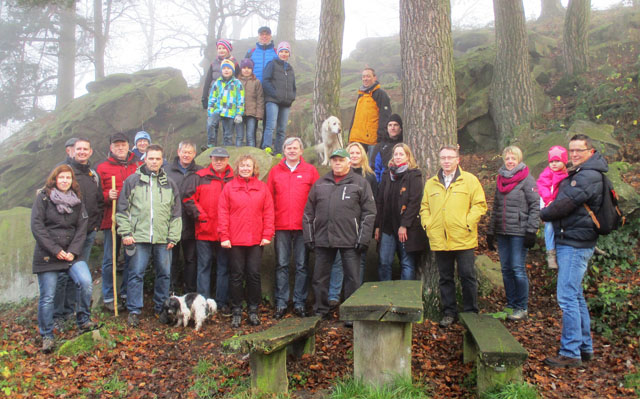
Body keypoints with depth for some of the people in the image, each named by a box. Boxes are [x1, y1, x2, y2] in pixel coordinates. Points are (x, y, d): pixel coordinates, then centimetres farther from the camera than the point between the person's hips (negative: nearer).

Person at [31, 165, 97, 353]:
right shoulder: (43, 197, -1)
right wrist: (55, 250, -13)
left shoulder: (77, 201, 9)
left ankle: (83, 321, -1)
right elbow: (36, 227, -8)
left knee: (86, 282, -20)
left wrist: (73, 251, -9)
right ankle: (47, 336, 18)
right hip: (46, 256, -2)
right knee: (47, 297, 1)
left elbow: (81, 229, 4)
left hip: (71, 254, 2)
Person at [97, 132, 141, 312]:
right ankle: (108, 297, 13)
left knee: (132, 258, 6)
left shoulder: (139, 166, 11)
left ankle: (127, 293, 20)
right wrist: (107, 196, -14)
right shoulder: (102, 168, 8)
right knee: (110, 259, 3)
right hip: (111, 220, -1)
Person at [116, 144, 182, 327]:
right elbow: (122, 209, 5)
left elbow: (176, 213, 12)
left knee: (164, 274, 8)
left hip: (163, 239, 3)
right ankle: (134, 311, 11)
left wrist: (173, 236, 5)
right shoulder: (132, 180, 5)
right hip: (139, 237, -2)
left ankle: (161, 308, 23)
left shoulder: (169, 184, 12)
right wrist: (125, 233, -4)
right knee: (136, 274, 0)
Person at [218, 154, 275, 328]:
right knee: (236, 275, 6)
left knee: (254, 274, 6)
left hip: (256, 240, 1)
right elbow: (223, 213, -1)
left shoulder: (262, 187, 6)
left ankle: (253, 310, 20)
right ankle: (236, 311, 17)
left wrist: (267, 235, -3)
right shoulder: (229, 187, 3)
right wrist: (224, 236, -7)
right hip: (235, 240, -1)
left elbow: (268, 213, 4)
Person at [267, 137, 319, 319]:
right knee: (282, 265, 5)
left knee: (302, 265, 4)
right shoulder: (275, 171, 9)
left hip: (303, 226, -1)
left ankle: (299, 303, 13)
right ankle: (281, 303, 13)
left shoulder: (310, 170, 5)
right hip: (281, 226, 1)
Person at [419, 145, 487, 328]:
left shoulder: (469, 180, 2)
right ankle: (449, 312, 21)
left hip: (463, 239, -3)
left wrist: (467, 223, -10)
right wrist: (427, 224, 2)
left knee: (467, 276, 3)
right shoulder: (431, 183, 13)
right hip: (439, 240, 3)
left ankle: (470, 312, 16)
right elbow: (424, 207, 17)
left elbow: (480, 204, -1)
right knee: (445, 278, 10)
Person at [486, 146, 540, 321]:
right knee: (506, 270, 8)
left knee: (518, 269, -5)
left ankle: (522, 308, 6)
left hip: (519, 232, -6)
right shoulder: (500, 179, 14)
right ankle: (511, 305, 18)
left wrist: (531, 231, -14)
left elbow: (535, 206, -8)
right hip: (502, 233, 6)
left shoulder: (527, 179, -3)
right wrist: (490, 232, 14)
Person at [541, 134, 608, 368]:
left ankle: (570, 353, -5)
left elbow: (564, 204, -18)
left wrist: (543, 213, -1)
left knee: (567, 297, -10)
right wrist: (549, 212, 1)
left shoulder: (588, 176, -15)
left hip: (575, 245, -11)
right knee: (575, 296, 16)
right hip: (569, 242, 11)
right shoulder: (578, 174, 18)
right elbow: (564, 202, 19)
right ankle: (585, 347, 26)